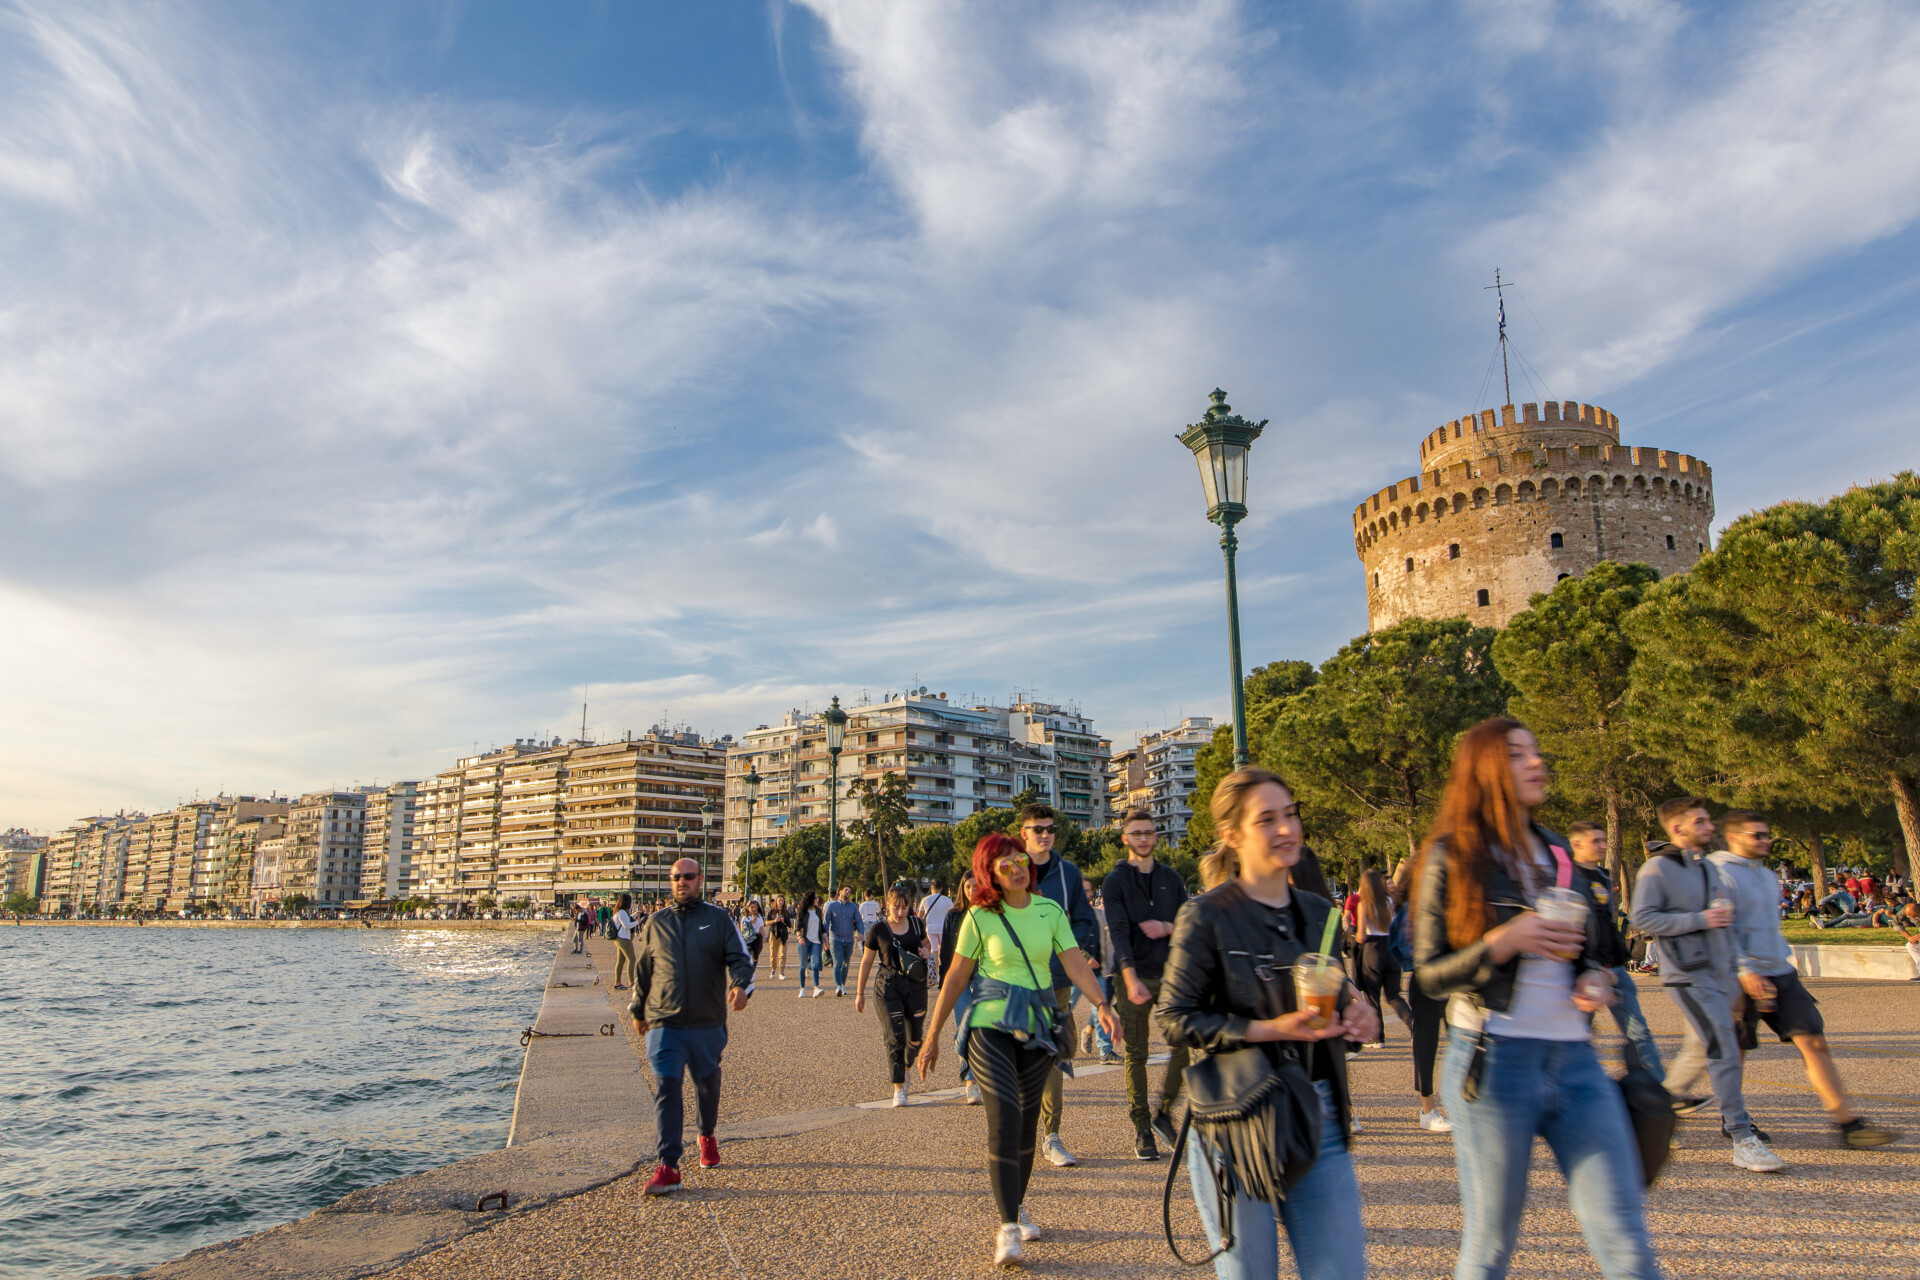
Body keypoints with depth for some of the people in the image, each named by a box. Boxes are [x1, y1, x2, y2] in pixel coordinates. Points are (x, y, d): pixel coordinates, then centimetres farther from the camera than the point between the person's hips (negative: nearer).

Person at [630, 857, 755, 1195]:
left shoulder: (718, 919, 2)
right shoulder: (656, 923, 8)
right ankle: (668, 1167, -8)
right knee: (667, 1088, -10)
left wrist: (742, 985, -24)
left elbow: (739, 957, -4)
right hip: (664, 1024, 0)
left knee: (707, 1083, 15)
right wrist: (638, 1010, 21)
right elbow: (642, 970, 18)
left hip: (708, 1023, 0)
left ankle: (707, 1136, 42)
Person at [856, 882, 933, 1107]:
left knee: (915, 1037, 9)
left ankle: (905, 1068, 38)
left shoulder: (916, 924, 3)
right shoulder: (878, 930, -6)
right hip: (888, 987, -3)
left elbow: (927, 944, 22)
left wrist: (927, 952, -3)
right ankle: (899, 1088, -2)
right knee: (896, 1036, -10)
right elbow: (866, 962, 3)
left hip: (915, 985, 3)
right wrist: (860, 993, 7)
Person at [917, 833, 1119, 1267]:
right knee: (1003, 1120, -13)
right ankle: (1007, 1227, -4)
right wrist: (932, 1035, 2)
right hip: (990, 1025, -3)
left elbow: (1075, 963, -4)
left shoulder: (1050, 911, 3)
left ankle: (1019, 1206, 33)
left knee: (1027, 1122, 12)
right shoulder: (980, 917, -5)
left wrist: (1101, 1005, -20)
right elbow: (956, 978, 0)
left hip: (1038, 1028, 3)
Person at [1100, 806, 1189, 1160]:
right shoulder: (1115, 881, -1)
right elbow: (1118, 932, -11)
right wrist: (1131, 978, -22)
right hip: (1133, 976, -3)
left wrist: (1168, 928, -10)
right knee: (1135, 1054, 3)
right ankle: (1141, 1129, 14)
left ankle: (1163, 1110, 15)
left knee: (1183, 1043, -6)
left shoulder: (1172, 878, 11)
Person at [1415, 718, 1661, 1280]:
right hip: (1495, 1060, -5)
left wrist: (1596, 979, 3)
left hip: (1575, 1059, 5)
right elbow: (1430, 975, -4)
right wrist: (1504, 942, -17)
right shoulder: (1452, 856, -3)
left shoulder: (1557, 851, 14)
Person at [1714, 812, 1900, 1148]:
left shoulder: (1767, 875, 17)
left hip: (1781, 972, 8)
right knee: (1736, 1050, 3)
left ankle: (1846, 1122, 2)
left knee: (1814, 1041, 0)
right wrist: (1746, 972, -23)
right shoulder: (1721, 874, -12)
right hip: (1746, 977, -8)